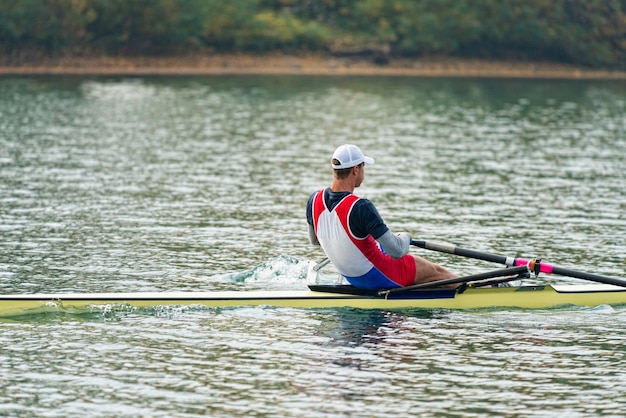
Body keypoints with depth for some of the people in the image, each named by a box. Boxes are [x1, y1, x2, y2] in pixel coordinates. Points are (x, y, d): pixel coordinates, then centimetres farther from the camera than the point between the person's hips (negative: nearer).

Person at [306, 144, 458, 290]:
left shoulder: (314, 200, -12)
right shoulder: (361, 207, -34)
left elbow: (314, 240, 9)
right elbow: (397, 251, -30)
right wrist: (405, 237, -7)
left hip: (351, 277, 8)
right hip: (379, 277, -8)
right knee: (436, 272, 14)